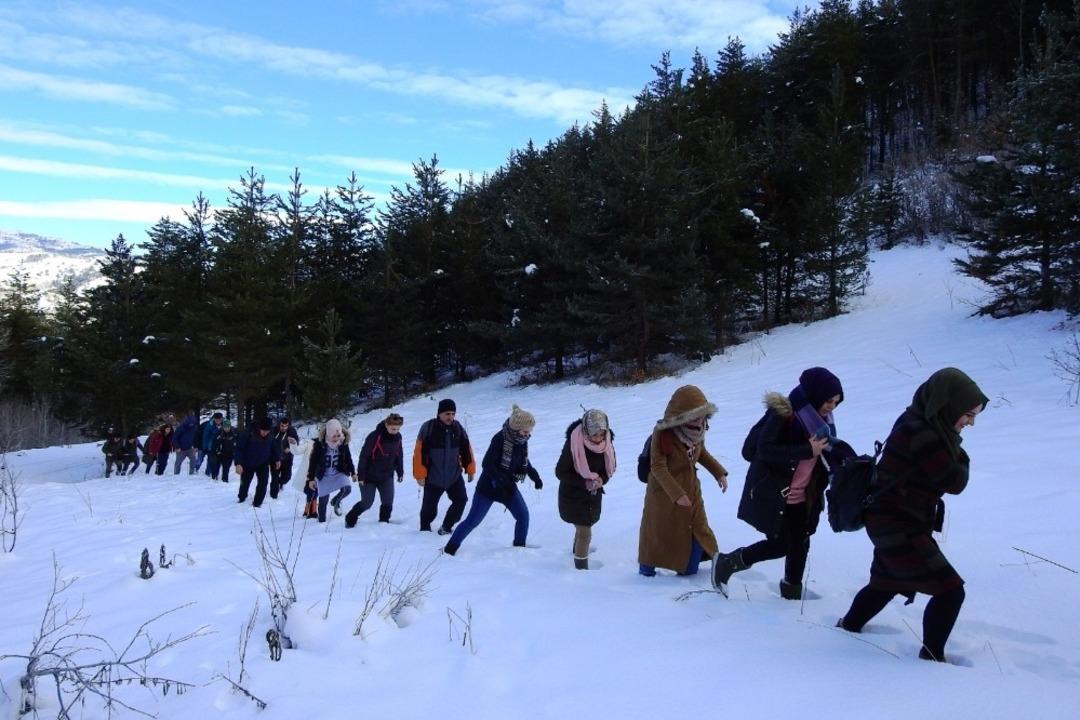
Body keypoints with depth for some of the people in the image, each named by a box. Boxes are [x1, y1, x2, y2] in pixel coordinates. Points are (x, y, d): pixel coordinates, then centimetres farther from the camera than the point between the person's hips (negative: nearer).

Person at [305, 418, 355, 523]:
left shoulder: (343, 443, -7)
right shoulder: (319, 444, -16)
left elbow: (348, 459, 7)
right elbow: (313, 462, -10)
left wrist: (353, 472, 7)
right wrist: (311, 478, -9)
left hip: (340, 473, 2)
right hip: (323, 475, -2)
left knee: (346, 489, -20)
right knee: (323, 499, 1)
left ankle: (336, 501, 12)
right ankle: (322, 520, 20)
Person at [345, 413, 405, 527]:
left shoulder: (397, 437, -4)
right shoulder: (374, 436, -23)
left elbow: (399, 455, 10)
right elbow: (363, 456, -19)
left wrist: (400, 472, 13)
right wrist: (360, 475, -16)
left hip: (387, 476, 5)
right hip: (369, 476, -5)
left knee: (388, 503, -5)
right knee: (367, 502, 2)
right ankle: (350, 519, 25)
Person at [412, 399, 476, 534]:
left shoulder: (458, 428, -2)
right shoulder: (428, 428, -14)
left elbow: (466, 449, 7)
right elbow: (419, 452, -13)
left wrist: (470, 469, 7)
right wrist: (420, 474, -13)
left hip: (454, 476, 3)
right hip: (433, 477, -3)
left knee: (461, 500, -6)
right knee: (429, 508, 7)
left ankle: (446, 527, 11)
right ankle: (424, 529, 33)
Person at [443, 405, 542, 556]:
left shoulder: (522, 441, -2)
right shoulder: (500, 438, -24)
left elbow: (525, 462, 16)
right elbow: (487, 464, -25)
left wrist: (535, 476, 4)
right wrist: (502, 480, -32)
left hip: (509, 486, 7)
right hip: (489, 485, -7)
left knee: (523, 515, 4)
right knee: (473, 520, -3)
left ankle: (519, 547, 23)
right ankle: (450, 549, 7)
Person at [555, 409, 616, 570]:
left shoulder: (607, 442, -14)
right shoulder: (573, 444, -28)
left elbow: (610, 467, 2)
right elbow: (560, 472, -19)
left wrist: (601, 479, -19)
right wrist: (585, 483, -27)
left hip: (593, 494, 5)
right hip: (573, 494, -5)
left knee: (583, 527, 26)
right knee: (585, 534, -9)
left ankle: (577, 551, 53)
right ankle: (582, 569, 4)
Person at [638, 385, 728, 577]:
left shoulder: (697, 430, -5)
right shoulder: (663, 433, -25)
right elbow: (658, 468, -25)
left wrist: (719, 473, 2)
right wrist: (676, 494, -31)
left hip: (690, 490, 6)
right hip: (664, 492, -6)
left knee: (697, 531, 10)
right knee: (659, 531, 8)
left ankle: (688, 571, 30)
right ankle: (647, 568, 30)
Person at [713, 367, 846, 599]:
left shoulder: (821, 419, 5)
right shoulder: (784, 414, -19)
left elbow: (827, 454, 16)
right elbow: (765, 450, -27)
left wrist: (842, 459, -6)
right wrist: (807, 450, -30)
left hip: (803, 497, 7)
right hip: (774, 495, -7)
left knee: (800, 544, 11)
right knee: (780, 545, -4)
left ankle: (792, 591, 30)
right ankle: (728, 562, 14)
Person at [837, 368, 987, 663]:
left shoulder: (923, 425, 5)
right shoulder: (921, 434, -26)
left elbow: (940, 478, 10)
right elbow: (955, 482, -20)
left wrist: (954, 452, -7)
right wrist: (960, 458, -3)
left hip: (895, 522, 11)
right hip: (899, 527, -11)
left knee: (888, 582, 28)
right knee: (950, 590, -7)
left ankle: (849, 626, 47)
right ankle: (932, 656, 8)